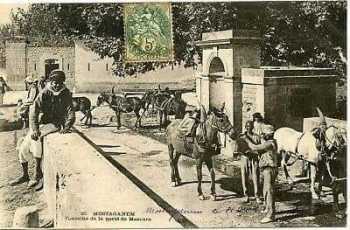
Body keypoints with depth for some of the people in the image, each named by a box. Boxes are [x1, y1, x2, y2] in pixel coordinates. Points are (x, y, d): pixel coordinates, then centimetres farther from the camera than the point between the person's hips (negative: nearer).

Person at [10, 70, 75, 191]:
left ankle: (38, 176, -23)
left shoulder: (66, 94, -5)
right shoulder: (45, 93, -5)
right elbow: (34, 110, -10)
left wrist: (67, 127, -24)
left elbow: (70, 113, -4)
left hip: (57, 123, -4)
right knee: (24, 143, -9)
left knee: (37, 139, -29)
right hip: (43, 122, 4)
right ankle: (25, 175, 9)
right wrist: (34, 129, -22)